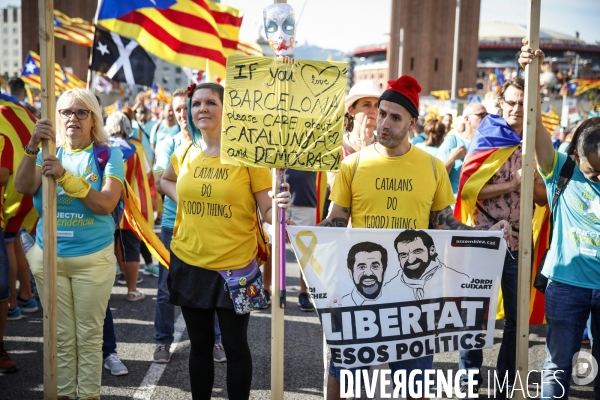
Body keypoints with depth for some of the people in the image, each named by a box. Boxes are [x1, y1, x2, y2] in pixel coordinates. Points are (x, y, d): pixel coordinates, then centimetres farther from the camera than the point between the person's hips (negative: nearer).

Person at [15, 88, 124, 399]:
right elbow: (23, 187, -12)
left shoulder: (107, 155, -3)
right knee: (61, 334, 10)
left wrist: (65, 177, -26)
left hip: (93, 257, -3)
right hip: (48, 256, 3)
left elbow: (106, 204, -17)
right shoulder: (50, 152, 6)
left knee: (88, 335, 5)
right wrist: (33, 146, -26)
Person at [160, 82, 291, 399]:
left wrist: (278, 208, -33)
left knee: (235, 345, 8)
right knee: (200, 344, 17)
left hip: (235, 265, -4)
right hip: (189, 262, 4)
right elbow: (165, 180, 24)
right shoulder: (185, 153, 2)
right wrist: (180, 198, 5)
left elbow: (266, 210, -12)